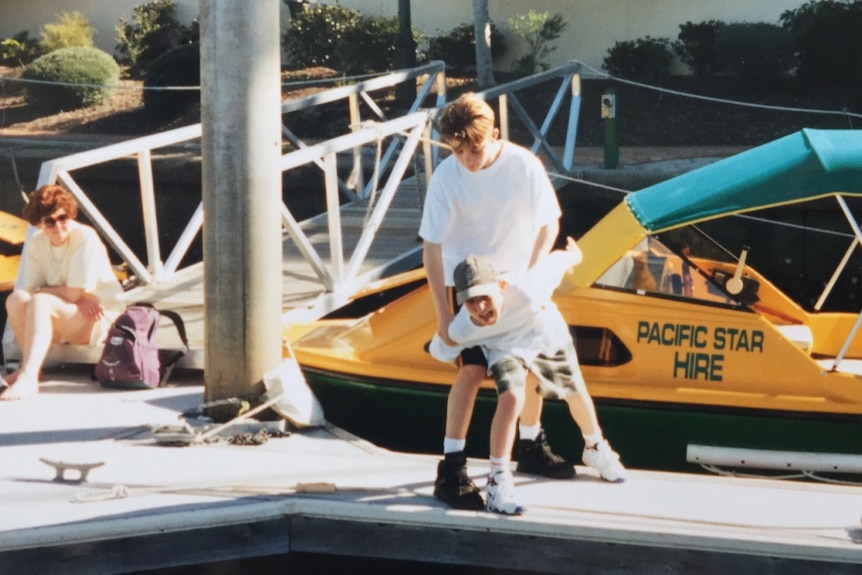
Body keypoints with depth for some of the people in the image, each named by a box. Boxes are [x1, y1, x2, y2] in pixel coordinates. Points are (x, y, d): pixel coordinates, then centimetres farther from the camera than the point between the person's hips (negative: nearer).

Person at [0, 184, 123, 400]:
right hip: (59, 323, 5)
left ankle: (27, 378, -44)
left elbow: (73, 294, -20)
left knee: (40, 302, -32)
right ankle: (28, 367, -17)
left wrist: (40, 291, -7)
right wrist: (78, 300, -21)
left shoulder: (85, 238, -18)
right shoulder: (35, 243, -1)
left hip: (98, 320, -5)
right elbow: (30, 290, -8)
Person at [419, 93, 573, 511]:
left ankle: (531, 448, 32)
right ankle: (451, 469, -9)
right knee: (473, 369, -13)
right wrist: (442, 313, -20)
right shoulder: (446, 177, -23)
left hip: (519, 276, 3)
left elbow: (549, 223, -10)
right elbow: (432, 246, -19)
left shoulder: (524, 165, -21)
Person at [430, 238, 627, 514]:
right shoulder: (459, 331, -37)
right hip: (504, 346, -2)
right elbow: (439, 351, -17)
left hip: (547, 333, 2)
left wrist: (574, 254, -5)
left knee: (576, 392, 21)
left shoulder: (527, 289, -44)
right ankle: (498, 481, -17)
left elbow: (555, 261, -26)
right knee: (511, 397, -29)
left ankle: (596, 448, 52)